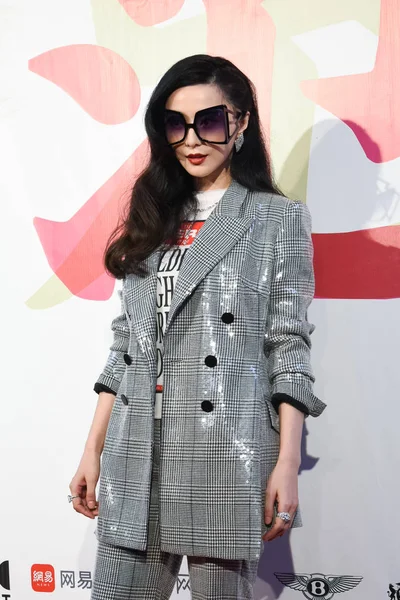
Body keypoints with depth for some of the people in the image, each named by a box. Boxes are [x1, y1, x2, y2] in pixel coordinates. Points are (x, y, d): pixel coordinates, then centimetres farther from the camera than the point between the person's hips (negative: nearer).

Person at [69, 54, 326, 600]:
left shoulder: (279, 218, 3)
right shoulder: (153, 218, 14)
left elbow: (288, 345, -2)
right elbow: (125, 342, 13)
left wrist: (287, 464, -9)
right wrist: (93, 450, 10)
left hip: (226, 458, -3)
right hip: (137, 461, 4)